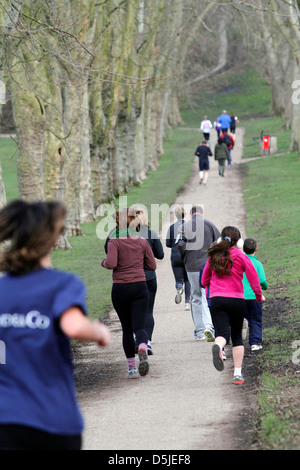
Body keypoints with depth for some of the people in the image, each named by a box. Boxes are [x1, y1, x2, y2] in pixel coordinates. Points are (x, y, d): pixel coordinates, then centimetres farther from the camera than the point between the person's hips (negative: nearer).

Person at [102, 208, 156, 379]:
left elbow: (111, 263, -18)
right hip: (140, 287, 1)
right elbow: (152, 265, 9)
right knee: (139, 327, -4)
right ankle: (143, 349, -37)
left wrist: (104, 262, 4)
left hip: (120, 288, -1)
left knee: (127, 328, 13)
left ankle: (132, 367, 13)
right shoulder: (142, 241, 5)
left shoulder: (114, 241, -5)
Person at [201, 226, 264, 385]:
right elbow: (254, 279, 0)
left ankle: (218, 346, -46)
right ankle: (238, 373, 9)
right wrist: (259, 296, 17)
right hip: (236, 299, -1)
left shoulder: (213, 256, 9)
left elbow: (204, 281, 19)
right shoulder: (241, 257, 1)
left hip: (216, 300, 1)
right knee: (237, 336, 14)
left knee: (222, 333, -8)